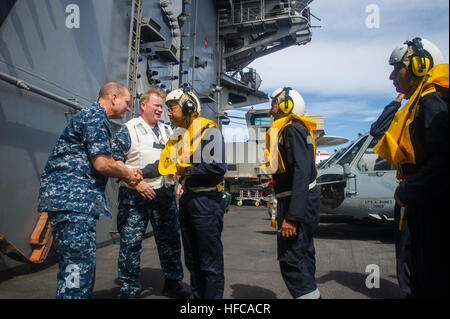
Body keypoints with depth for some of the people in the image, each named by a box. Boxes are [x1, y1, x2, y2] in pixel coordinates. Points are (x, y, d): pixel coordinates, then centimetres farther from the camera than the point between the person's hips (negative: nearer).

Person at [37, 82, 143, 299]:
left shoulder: (92, 115, 26)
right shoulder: (96, 116, -7)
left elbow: (98, 162, 31)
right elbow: (101, 163, -16)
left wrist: (127, 174, 21)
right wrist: (128, 174, 1)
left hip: (63, 197, 11)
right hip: (73, 198, -11)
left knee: (73, 267, 14)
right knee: (78, 269, -11)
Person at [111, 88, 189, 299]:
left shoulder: (168, 131, 14)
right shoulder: (128, 130, -2)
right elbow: (115, 162, -8)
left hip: (165, 195, 5)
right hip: (135, 197, -4)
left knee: (170, 241, 11)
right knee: (131, 243, 1)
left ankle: (172, 283, 28)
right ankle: (129, 289, 17)